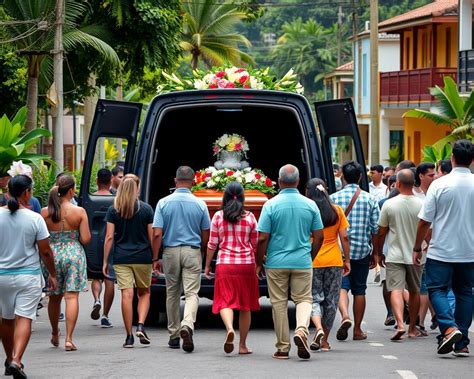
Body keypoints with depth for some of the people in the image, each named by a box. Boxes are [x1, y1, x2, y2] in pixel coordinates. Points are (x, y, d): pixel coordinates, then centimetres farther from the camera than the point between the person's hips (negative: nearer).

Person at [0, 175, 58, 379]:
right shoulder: (35, 218, -11)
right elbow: (45, 251, -6)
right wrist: (52, 274, 7)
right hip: (28, 275, -2)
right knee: (24, 319, -3)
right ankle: (16, 360, -18)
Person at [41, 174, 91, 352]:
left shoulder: (45, 212, -3)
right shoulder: (79, 212, -8)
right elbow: (86, 239, -9)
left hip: (52, 255, 3)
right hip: (74, 254, -3)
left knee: (54, 297, 17)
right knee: (72, 297, -2)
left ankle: (55, 334, 35)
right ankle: (68, 339, -9)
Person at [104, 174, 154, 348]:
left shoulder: (113, 210, -1)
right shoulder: (146, 209, -2)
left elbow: (109, 237, -2)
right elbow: (152, 237, 0)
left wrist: (105, 261, 3)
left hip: (121, 258, 0)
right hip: (142, 258, 0)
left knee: (127, 295, 0)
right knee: (144, 293, 16)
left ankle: (129, 336, 1)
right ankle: (141, 326, -3)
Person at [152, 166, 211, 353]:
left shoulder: (164, 203, -4)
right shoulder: (200, 204, -3)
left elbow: (157, 234, -7)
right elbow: (205, 236, 3)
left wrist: (155, 258, 0)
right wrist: (202, 253, 21)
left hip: (170, 252, 1)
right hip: (192, 252, -1)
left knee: (172, 294, 13)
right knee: (192, 293, -4)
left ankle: (174, 335, 20)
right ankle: (187, 326, -28)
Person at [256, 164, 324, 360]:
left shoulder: (271, 205, -8)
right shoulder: (310, 205, -1)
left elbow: (262, 238, -9)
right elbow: (319, 236, 4)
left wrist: (259, 263, 3)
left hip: (276, 263, -1)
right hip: (302, 262, 1)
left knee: (279, 303, 7)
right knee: (304, 299, 10)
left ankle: (283, 348, 10)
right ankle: (301, 330, -18)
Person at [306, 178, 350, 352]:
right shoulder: (337, 211, 1)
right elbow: (344, 237, 2)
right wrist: (347, 260, 10)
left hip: (311, 261, -2)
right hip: (334, 260, 2)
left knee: (314, 298, 5)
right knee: (331, 300, 10)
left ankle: (319, 329, -20)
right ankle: (324, 340, 14)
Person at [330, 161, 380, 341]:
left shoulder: (334, 198, -3)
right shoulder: (369, 199, 0)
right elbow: (375, 229, 2)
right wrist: (374, 254, 11)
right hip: (362, 250, 1)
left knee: (342, 286, 0)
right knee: (359, 289, 9)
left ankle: (345, 316, -26)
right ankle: (357, 330, 13)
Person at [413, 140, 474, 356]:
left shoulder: (440, 184, -10)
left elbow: (424, 221, -7)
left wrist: (417, 248, 4)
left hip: (441, 251, -3)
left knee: (437, 289, 6)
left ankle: (449, 327, -17)